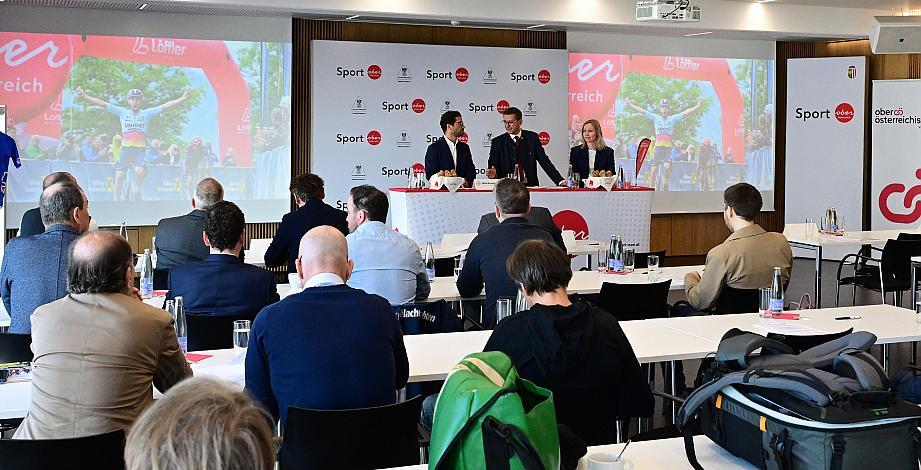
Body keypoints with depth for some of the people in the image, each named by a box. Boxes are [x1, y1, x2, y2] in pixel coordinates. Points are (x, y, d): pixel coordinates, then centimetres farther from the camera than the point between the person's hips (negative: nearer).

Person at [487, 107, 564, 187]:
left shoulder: (532, 137, 8)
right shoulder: (497, 142, 6)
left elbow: (544, 161, 7)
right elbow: (493, 165, 3)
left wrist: (560, 181, -2)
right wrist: (493, 173, -22)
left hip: (530, 186, 1)